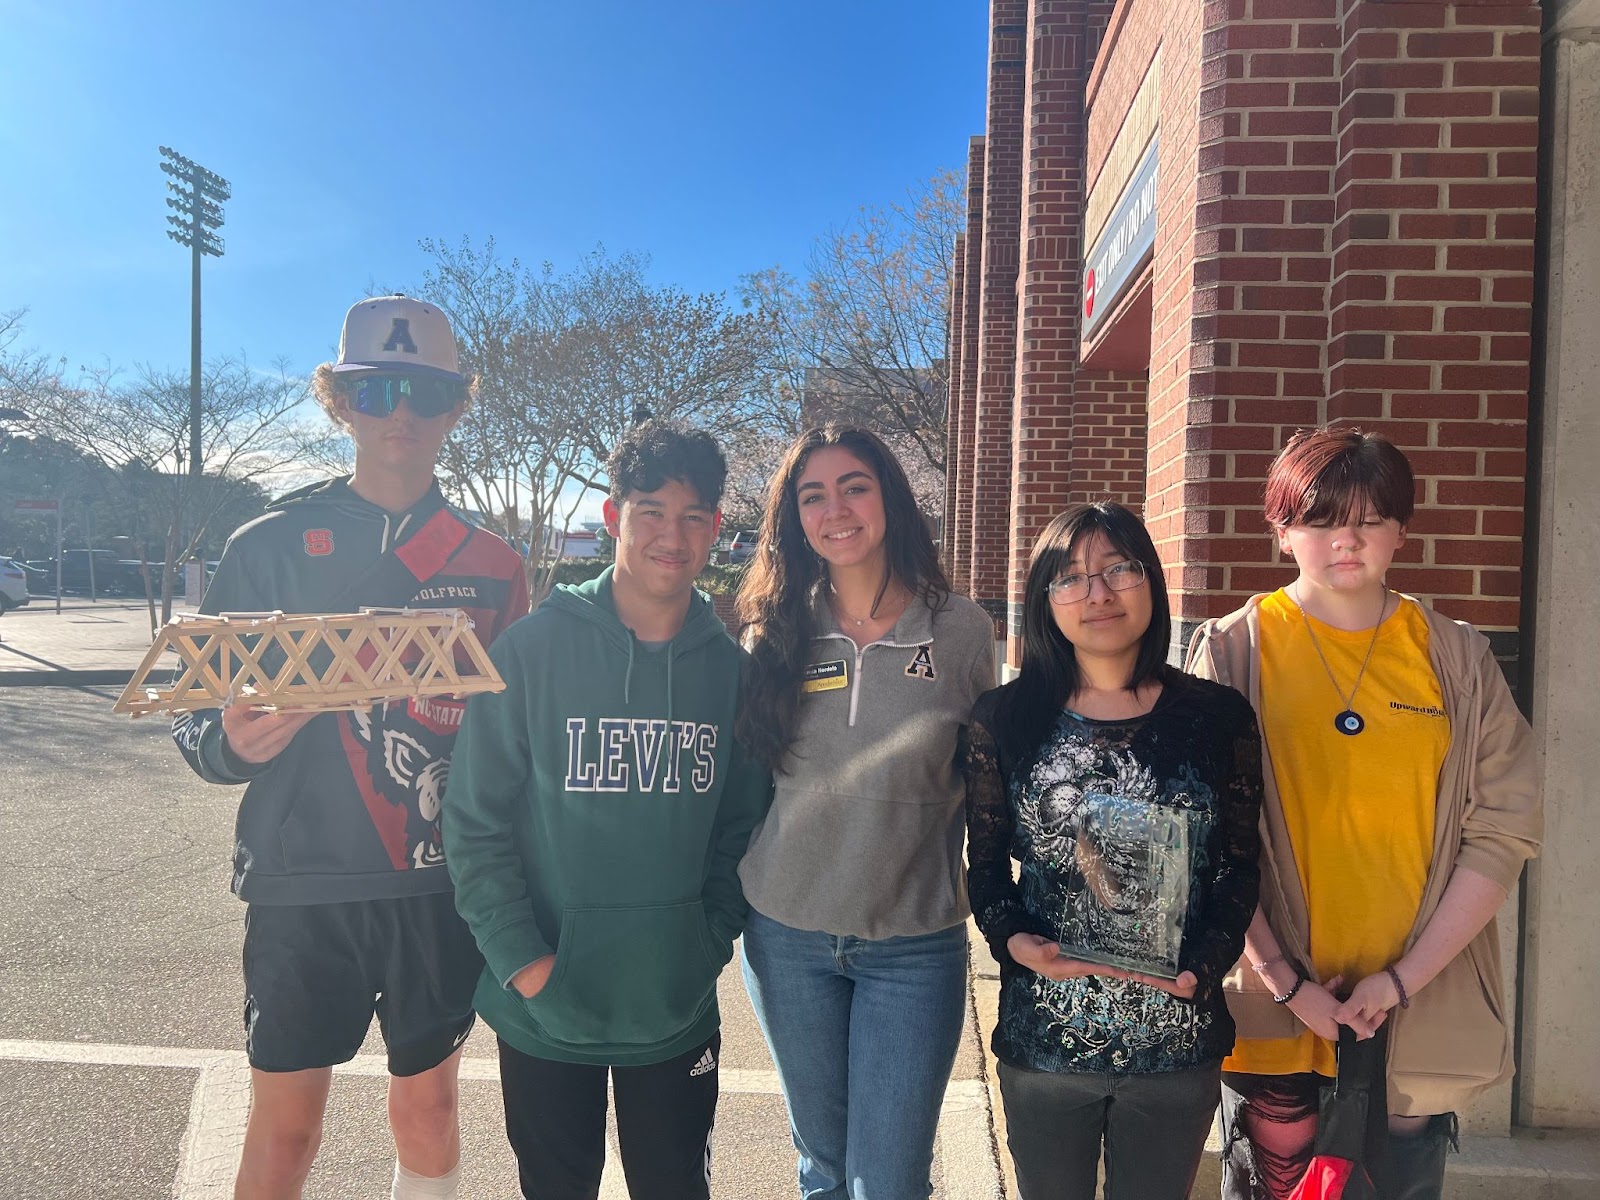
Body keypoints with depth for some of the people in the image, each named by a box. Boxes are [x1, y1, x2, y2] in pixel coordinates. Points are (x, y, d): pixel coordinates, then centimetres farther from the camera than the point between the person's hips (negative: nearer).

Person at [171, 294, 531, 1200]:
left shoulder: (492, 565, 3)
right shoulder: (270, 546, -1)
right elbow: (198, 725, 2)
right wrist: (233, 743, -20)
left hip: (442, 885, 2)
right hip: (301, 884, -1)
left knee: (428, 1108, 15)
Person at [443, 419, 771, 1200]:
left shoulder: (733, 669, -2)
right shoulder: (532, 651, -11)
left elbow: (740, 830, 5)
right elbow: (476, 822, -9)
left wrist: (711, 943, -3)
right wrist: (521, 960, -14)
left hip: (679, 1013, 2)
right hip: (545, 1016, -2)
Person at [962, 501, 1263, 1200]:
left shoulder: (1219, 718, -1)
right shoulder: (1004, 720, -1)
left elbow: (1239, 868, 3)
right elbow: (986, 865, 3)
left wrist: (1202, 965, -12)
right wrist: (1016, 941, -14)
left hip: (1180, 1038, 1)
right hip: (1043, 1037, 0)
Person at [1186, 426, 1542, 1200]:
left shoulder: (1457, 658, 3)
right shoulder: (1235, 650, -3)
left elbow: (1503, 829, 0)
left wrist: (1405, 977, -8)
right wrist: (1287, 984, -10)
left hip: (1419, 1016, 2)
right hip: (1272, 1014, -2)